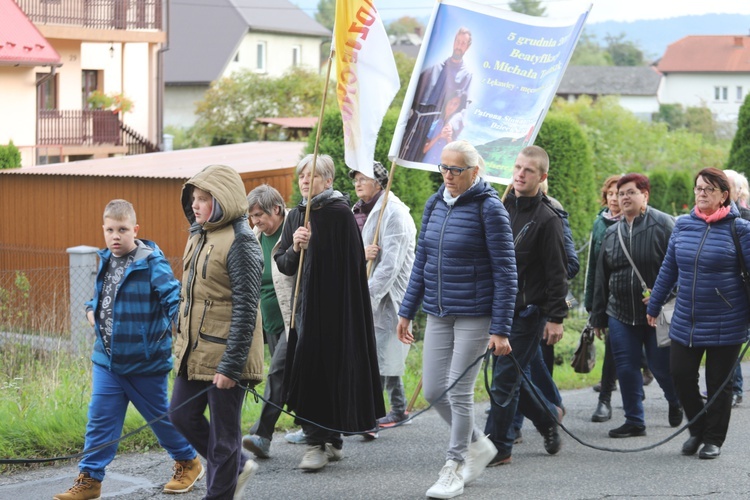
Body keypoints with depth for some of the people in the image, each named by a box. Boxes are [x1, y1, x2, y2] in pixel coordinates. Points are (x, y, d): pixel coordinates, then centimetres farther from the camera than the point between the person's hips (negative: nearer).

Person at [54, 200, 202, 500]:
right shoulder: (105, 261, 7)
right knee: (100, 418, 2)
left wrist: (175, 328, -34)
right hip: (107, 359, 5)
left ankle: (188, 463, 32)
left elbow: (175, 297, -22)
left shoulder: (152, 264, -16)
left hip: (145, 361, -5)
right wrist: (92, 310, 4)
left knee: (160, 416, 11)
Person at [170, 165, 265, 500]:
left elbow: (245, 309, -18)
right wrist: (182, 343, 20)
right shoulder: (198, 237, 11)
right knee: (182, 415, 12)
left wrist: (231, 366, -20)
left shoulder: (240, 243, -15)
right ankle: (237, 466, 29)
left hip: (224, 355, -9)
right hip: (194, 352, 9)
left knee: (223, 433, 2)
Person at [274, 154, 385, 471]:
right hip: (304, 305, 6)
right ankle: (331, 442, 14)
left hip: (334, 307, -6)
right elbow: (282, 264, 9)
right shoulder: (296, 217, 11)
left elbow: (351, 264, -9)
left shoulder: (340, 214, -7)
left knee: (329, 370, -7)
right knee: (309, 372, 6)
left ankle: (318, 443, -2)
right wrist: (294, 249, -10)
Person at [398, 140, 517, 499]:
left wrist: (500, 330, -16)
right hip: (438, 314, 6)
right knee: (433, 392, 7)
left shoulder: (489, 208, -12)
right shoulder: (435, 204, 7)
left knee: (458, 392, -3)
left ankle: (455, 468, 13)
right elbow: (422, 261, 14)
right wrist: (407, 311, 12)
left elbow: (505, 273, -13)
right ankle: (478, 445, 30)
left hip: (474, 316, -6)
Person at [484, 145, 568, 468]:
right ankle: (547, 420, 31)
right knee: (510, 378, 11)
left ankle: (499, 448, 2)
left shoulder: (547, 220, -9)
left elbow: (557, 273, -11)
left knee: (504, 380, -6)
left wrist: (556, 317, -16)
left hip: (528, 311, -7)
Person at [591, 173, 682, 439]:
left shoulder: (663, 224, -6)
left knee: (661, 366, 3)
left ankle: (676, 401, 35)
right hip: (620, 314, 5)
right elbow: (601, 277, 15)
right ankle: (634, 421, 13)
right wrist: (598, 317, 15)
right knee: (626, 368, 2)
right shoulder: (612, 232, 11)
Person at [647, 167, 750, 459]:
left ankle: (714, 439, 22)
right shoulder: (683, 225, 4)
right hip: (685, 322, 4)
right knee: (681, 375, 3)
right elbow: (668, 269, 12)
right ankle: (697, 429, 26)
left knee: (719, 383, 6)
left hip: (725, 324, -4)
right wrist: (654, 306, 16)